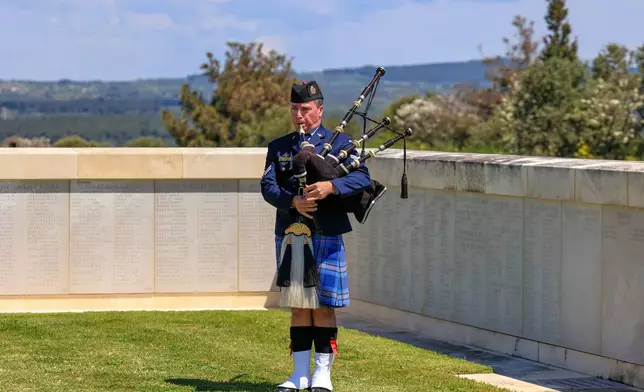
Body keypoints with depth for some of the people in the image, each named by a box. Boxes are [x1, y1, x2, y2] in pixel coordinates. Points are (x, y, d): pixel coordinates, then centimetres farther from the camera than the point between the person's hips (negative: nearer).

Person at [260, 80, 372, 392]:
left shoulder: (339, 142, 4)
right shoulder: (278, 147, 11)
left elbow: (362, 178, -10)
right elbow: (268, 186, -1)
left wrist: (331, 187, -27)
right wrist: (294, 201, -20)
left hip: (325, 236, -3)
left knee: (324, 306, 0)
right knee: (299, 306, 7)